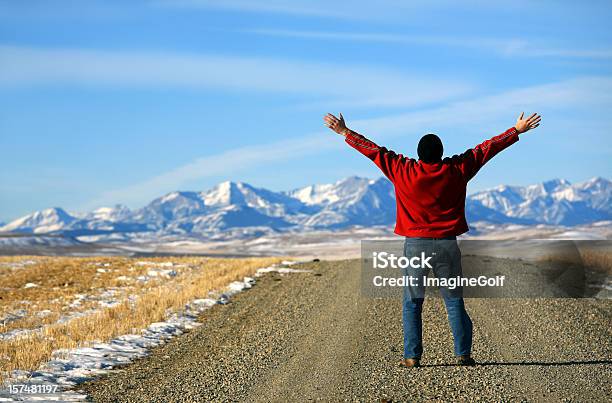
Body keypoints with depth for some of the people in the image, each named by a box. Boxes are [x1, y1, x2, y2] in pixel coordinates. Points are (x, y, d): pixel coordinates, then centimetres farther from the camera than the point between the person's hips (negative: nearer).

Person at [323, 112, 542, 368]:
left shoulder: (403, 171, -5)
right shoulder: (457, 170, -3)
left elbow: (374, 150, 4)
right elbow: (486, 149, 6)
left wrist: (344, 132, 14)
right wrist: (517, 131, 15)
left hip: (415, 245, 0)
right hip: (447, 245, 1)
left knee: (412, 303, 7)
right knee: (454, 302, 9)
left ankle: (412, 356, 3)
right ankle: (463, 354, 7)